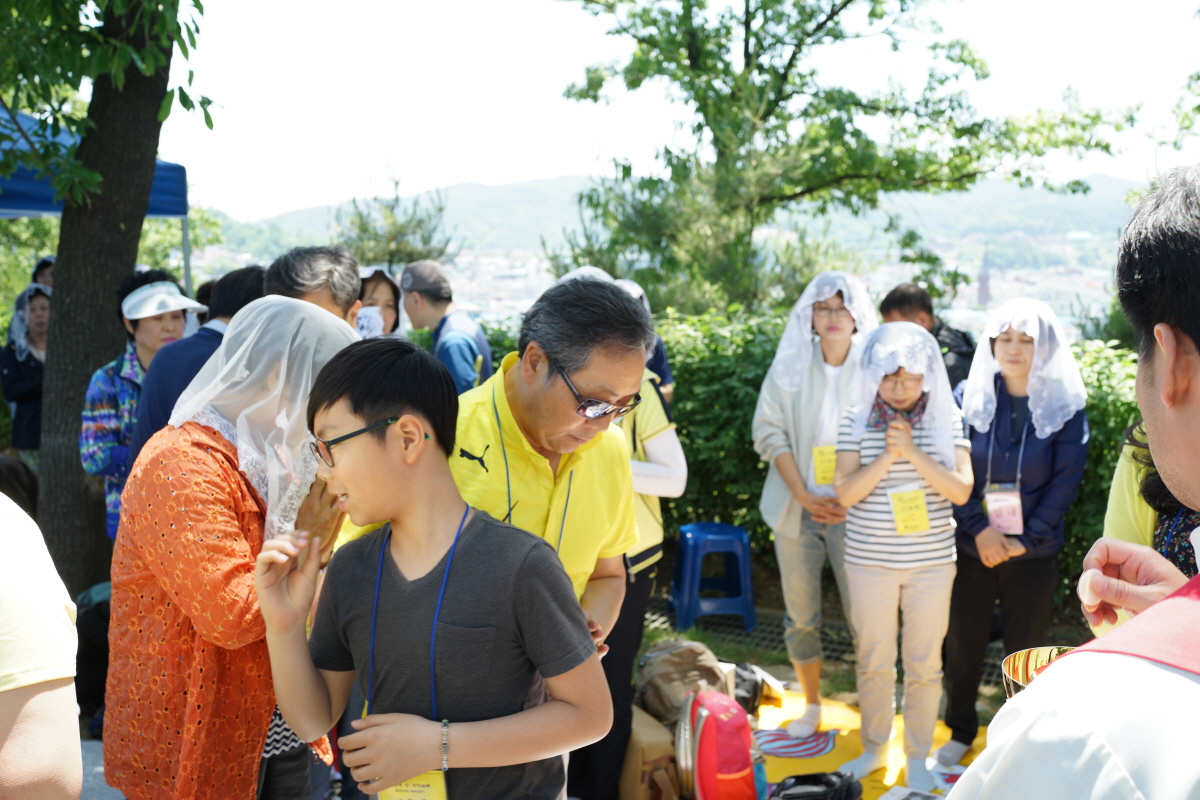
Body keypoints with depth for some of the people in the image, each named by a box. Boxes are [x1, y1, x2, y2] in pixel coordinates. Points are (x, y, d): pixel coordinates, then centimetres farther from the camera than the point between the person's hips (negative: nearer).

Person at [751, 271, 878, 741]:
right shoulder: (789, 367, 3)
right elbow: (769, 433, 0)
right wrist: (803, 496, -9)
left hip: (853, 508, -1)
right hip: (796, 507, 2)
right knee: (801, 614, 8)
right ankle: (811, 706, 23)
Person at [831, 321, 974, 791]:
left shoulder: (945, 418, -4)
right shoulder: (857, 419, -4)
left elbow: (961, 490, -11)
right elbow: (845, 492, -9)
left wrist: (914, 453, -21)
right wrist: (887, 456, -21)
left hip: (931, 562, 0)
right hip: (870, 560, 0)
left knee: (924, 664, 9)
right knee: (873, 660, 13)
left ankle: (917, 758, 25)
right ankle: (874, 748, 32)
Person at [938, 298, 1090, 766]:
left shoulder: (1064, 406, -2)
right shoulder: (968, 398, -1)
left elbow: (1065, 481, -4)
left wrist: (1026, 540, -11)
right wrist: (979, 530, -14)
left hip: (1033, 552, -1)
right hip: (971, 547, 1)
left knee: (1025, 650, 9)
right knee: (963, 645, 9)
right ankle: (960, 731, 29)